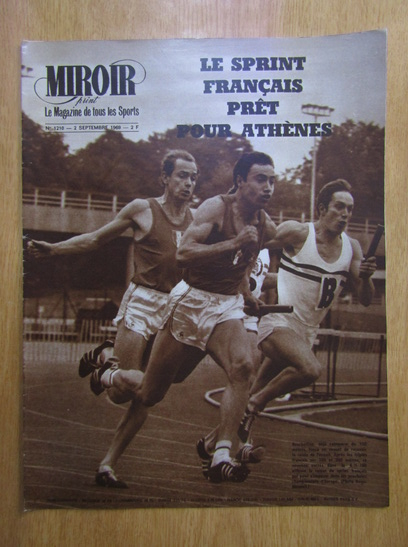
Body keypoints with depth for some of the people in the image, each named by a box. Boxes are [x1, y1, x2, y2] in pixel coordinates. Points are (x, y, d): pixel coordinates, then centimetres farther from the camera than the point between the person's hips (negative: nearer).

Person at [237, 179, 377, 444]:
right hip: (278, 322, -6)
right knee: (311, 369, -32)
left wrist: (366, 277, -18)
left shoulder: (352, 247, 5)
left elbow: (365, 299, 3)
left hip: (307, 332, 6)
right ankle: (254, 402, -6)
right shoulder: (297, 232, -11)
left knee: (262, 390, 15)